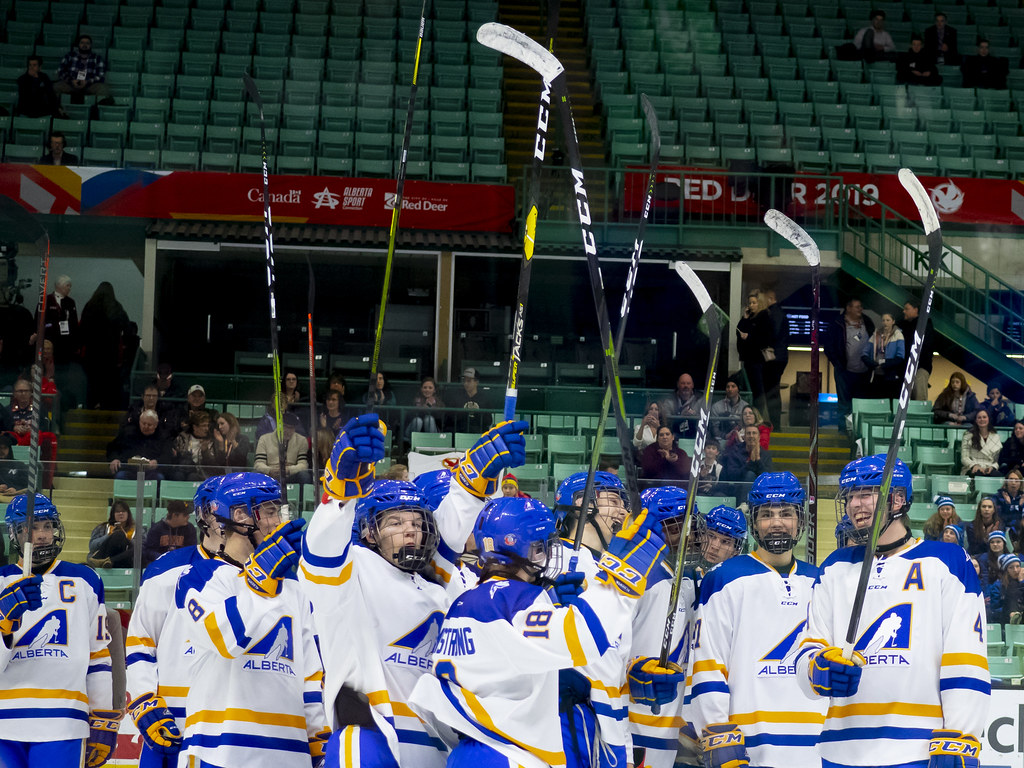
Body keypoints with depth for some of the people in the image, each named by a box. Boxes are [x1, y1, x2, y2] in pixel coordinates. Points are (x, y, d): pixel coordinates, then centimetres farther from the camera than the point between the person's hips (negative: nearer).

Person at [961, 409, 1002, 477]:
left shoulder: (995, 437, 19)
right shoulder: (968, 436, 10)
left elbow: (999, 459, 15)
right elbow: (964, 458, 3)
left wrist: (993, 467, -9)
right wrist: (975, 465, -18)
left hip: (989, 470, 2)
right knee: (979, 473, -42)